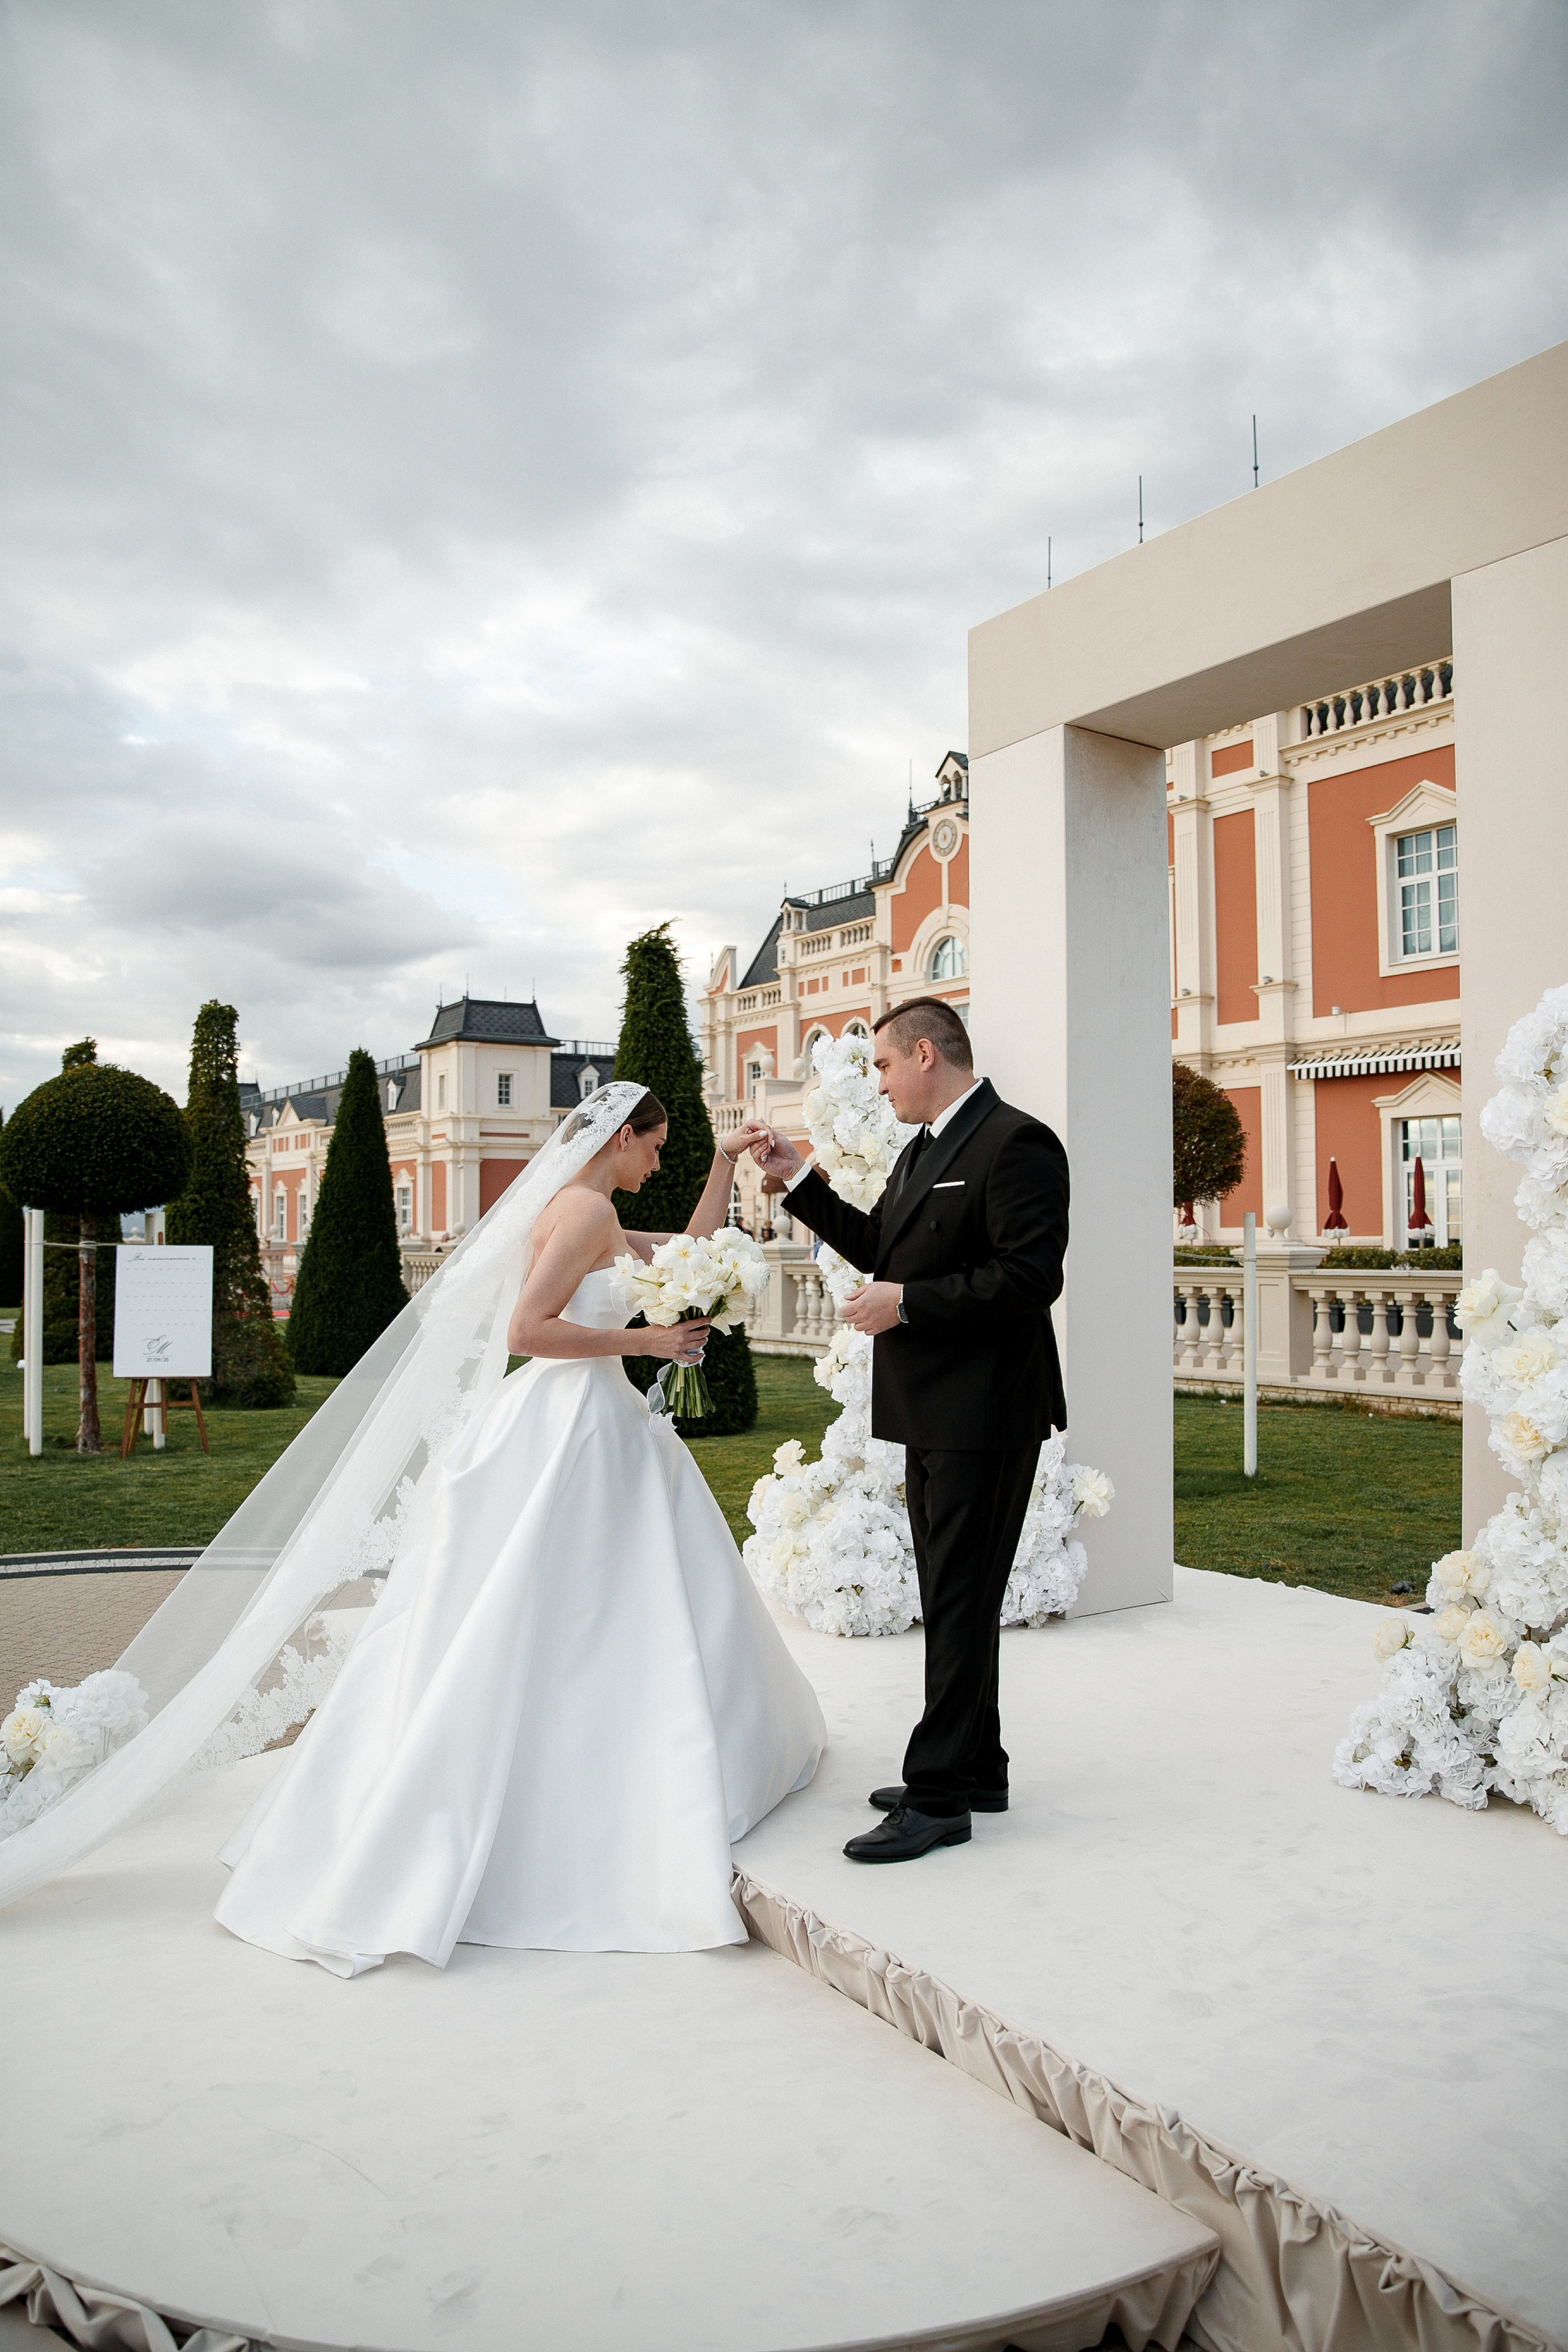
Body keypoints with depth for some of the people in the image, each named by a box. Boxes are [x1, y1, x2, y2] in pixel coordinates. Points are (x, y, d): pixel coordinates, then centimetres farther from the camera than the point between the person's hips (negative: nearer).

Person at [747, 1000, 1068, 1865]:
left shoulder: (1016, 1143, -15)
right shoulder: (921, 1150, 16)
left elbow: (1031, 1275, -23)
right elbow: (879, 1245, 23)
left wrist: (909, 1303, -20)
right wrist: (798, 1179, 16)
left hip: (984, 1414, -10)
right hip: (930, 1412, 10)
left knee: (961, 1601, -3)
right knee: (953, 1598, 16)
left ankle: (940, 1796, 5)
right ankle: (975, 1770, 29)